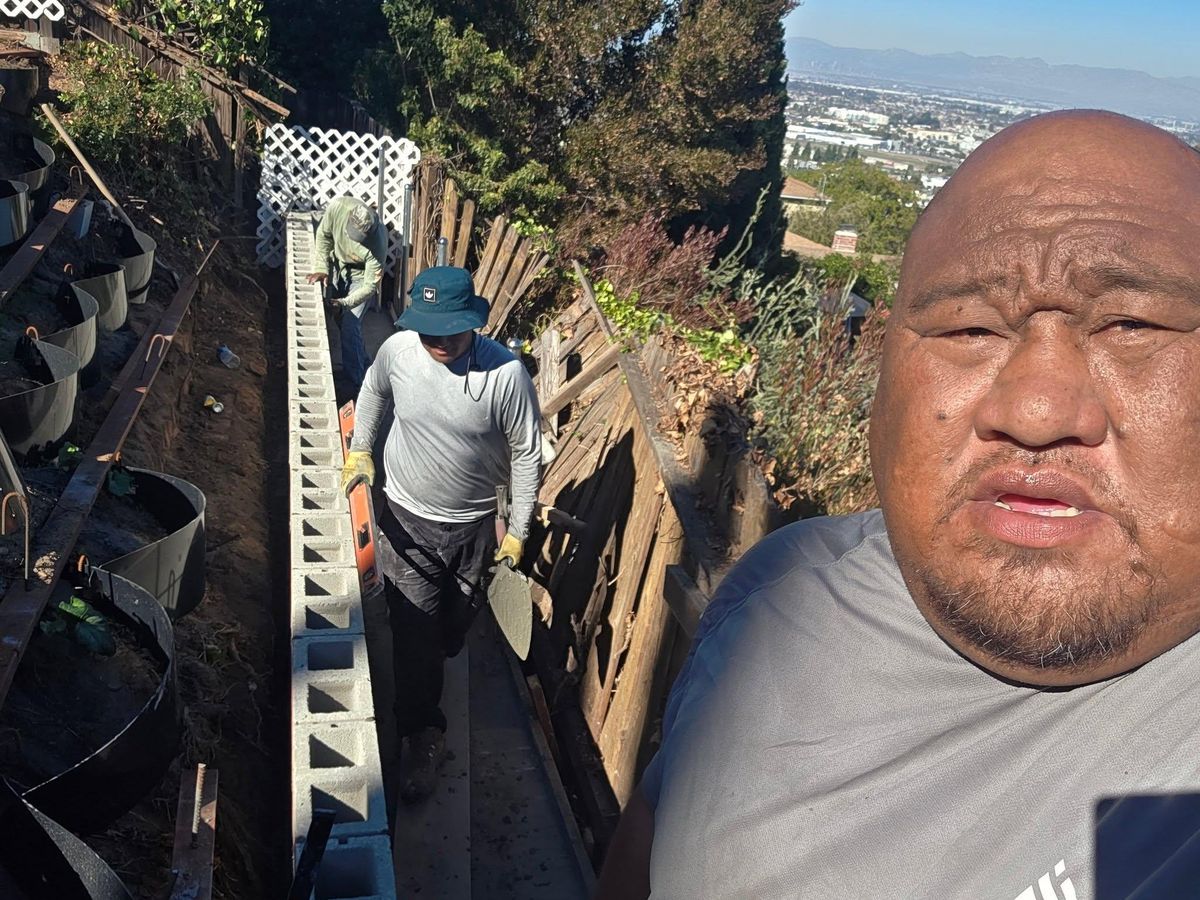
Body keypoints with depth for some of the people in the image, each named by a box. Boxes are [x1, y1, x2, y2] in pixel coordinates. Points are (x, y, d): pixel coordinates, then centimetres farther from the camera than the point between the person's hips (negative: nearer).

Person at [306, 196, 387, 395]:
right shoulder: (338, 207, -30)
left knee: (349, 328, -13)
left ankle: (355, 386, -4)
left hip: (361, 277, -5)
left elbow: (370, 285, -30)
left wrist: (344, 303, -39)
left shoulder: (377, 244, -39)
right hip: (338, 269, 5)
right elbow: (324, 235, -9)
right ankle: (365, 365, 37)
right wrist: (324, 269, -15)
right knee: (341, 322, 16)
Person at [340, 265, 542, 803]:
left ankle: (430, 668, 56)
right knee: (414, 629, 1)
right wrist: (359, 449, 4)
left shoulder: (506, 372, -25)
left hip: (473, 525, 0)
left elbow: (527, 455, -14)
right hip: (407, 518, 1)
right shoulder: (399, 349, -17)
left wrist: (518, 531, -8)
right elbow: (373, 391, 9)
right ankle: (423, 736, 20)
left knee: (456, 622, 22)